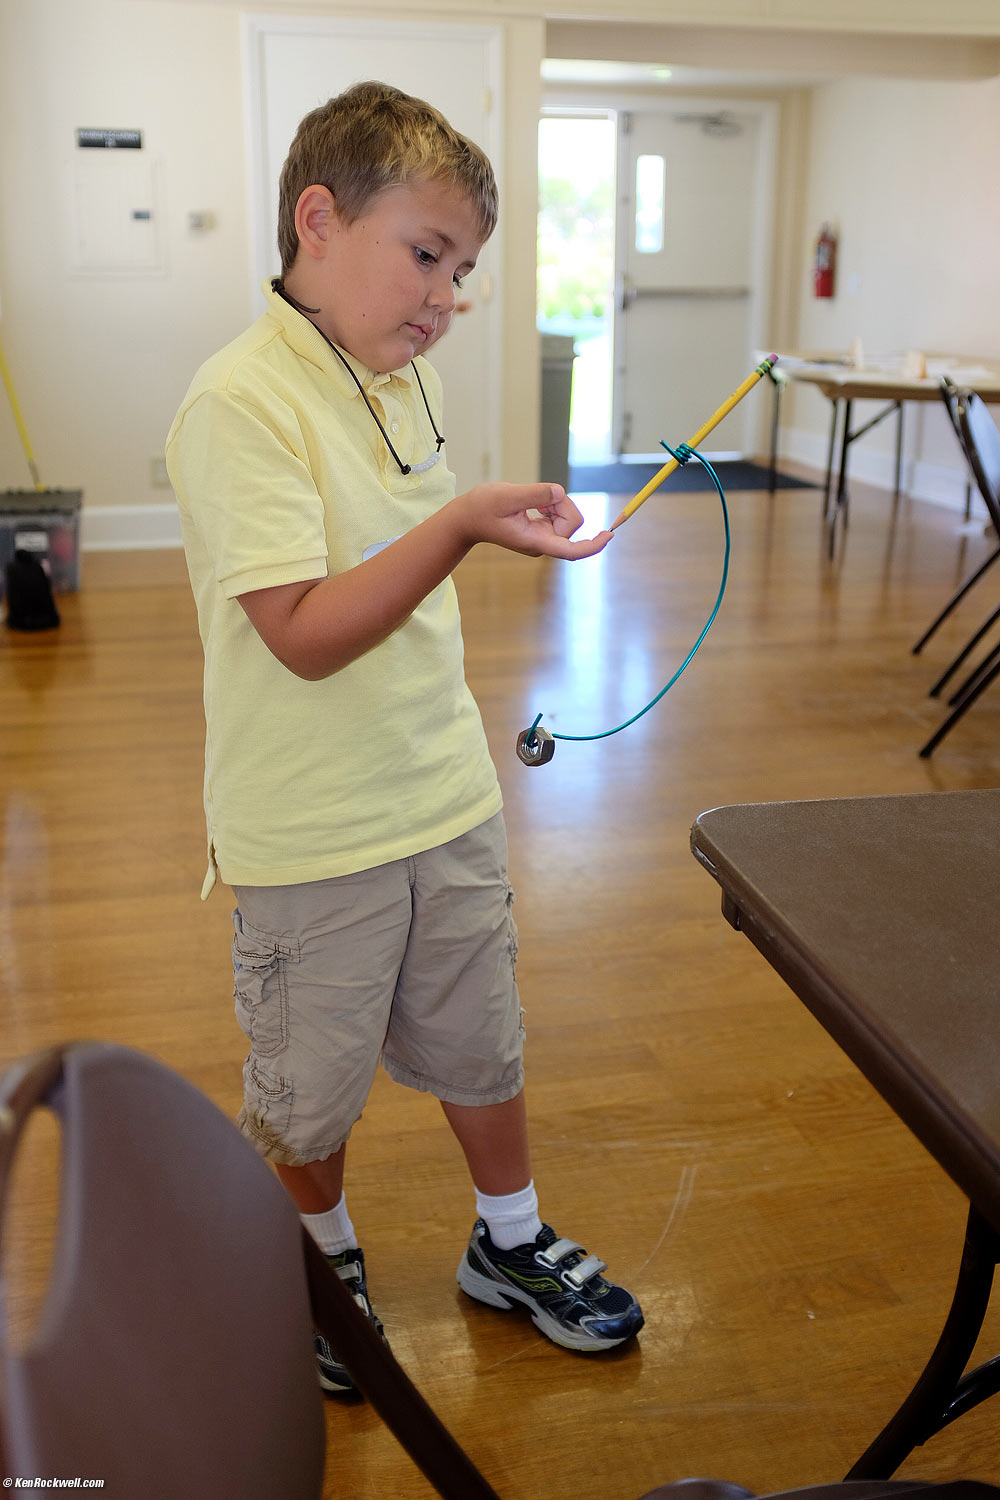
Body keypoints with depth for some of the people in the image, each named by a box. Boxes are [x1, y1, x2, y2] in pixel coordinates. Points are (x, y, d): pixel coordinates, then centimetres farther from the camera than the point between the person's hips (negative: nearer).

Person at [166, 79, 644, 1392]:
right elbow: (305, 634, -25)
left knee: (482, 1046, 20)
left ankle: (509, 1244, 44)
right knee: (310, 1084, 15)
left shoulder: (403, 378, 5)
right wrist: (461, 526, -33)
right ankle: (325, 1258, 43)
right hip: (314, 838, -6)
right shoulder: (239, 403, -20)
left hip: (448, 801, 7)